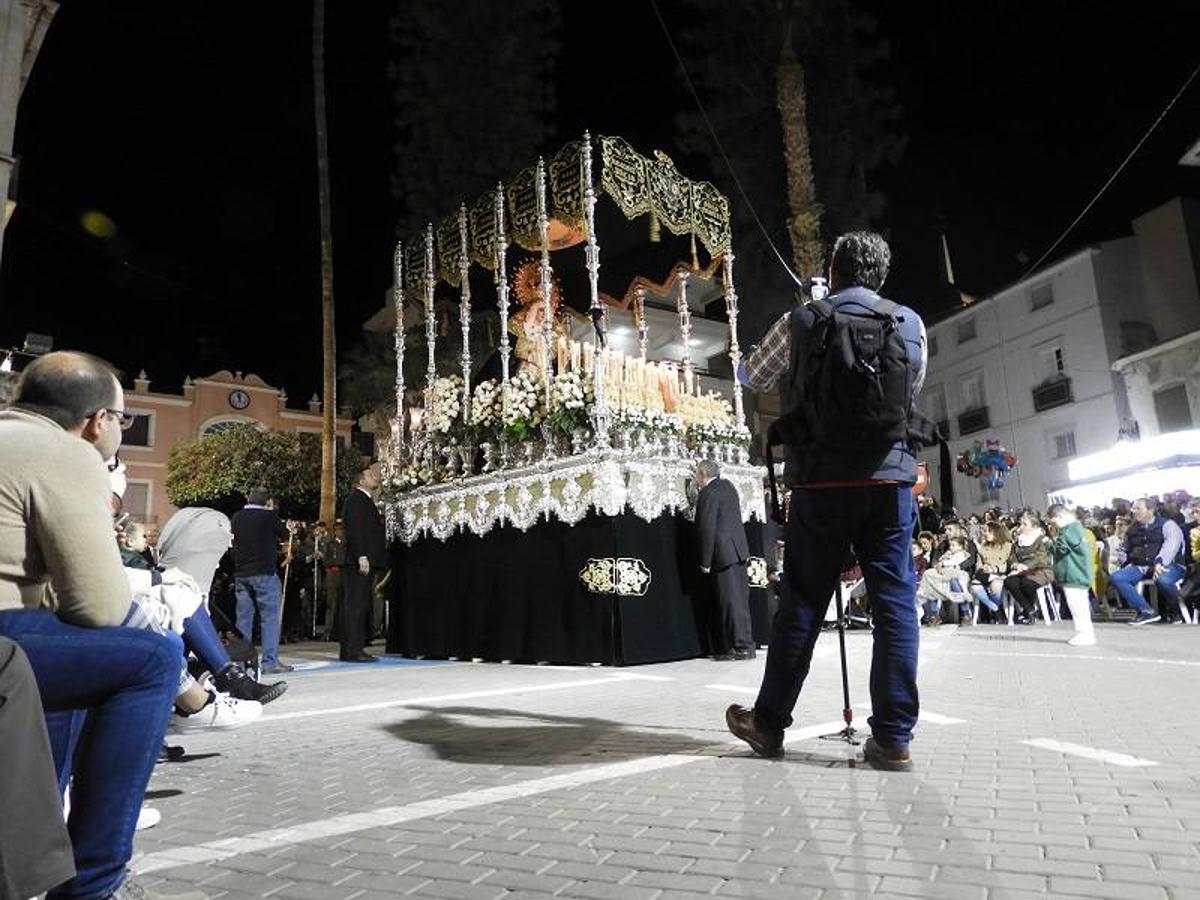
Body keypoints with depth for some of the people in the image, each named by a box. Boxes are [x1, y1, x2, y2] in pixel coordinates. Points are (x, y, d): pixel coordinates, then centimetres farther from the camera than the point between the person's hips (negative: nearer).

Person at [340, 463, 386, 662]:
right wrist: (362, 556, -23)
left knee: (361, 607, 11)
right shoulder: (355, 500, -8)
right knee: (355, 605, -8)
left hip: (367, 561, 10)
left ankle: (350, 650, 16)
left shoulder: (367, 501, 22)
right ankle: (352, 651, -6)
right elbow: (354, 531, -18)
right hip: (358, 563, -10)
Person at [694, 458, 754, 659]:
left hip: (724, 553, -9)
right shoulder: (728, 485, 13)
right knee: (740, 599, 12)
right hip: (738, 549, 9)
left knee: (732, 601, -4)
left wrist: (705, 562, -13)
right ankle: (745, 643, 19)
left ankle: (742, 647, -1)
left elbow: (707, 529, -16)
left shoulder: (708, 493, -14)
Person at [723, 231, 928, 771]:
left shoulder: (802, 322, 2)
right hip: (890, 479, 2)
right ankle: (893, 738, 6)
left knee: (801, 604, 5)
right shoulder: (911, 325, 8)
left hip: (820, 483, -1)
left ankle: (768, 723, 17)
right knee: (896, 603, 4)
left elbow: (749, 378, 15)